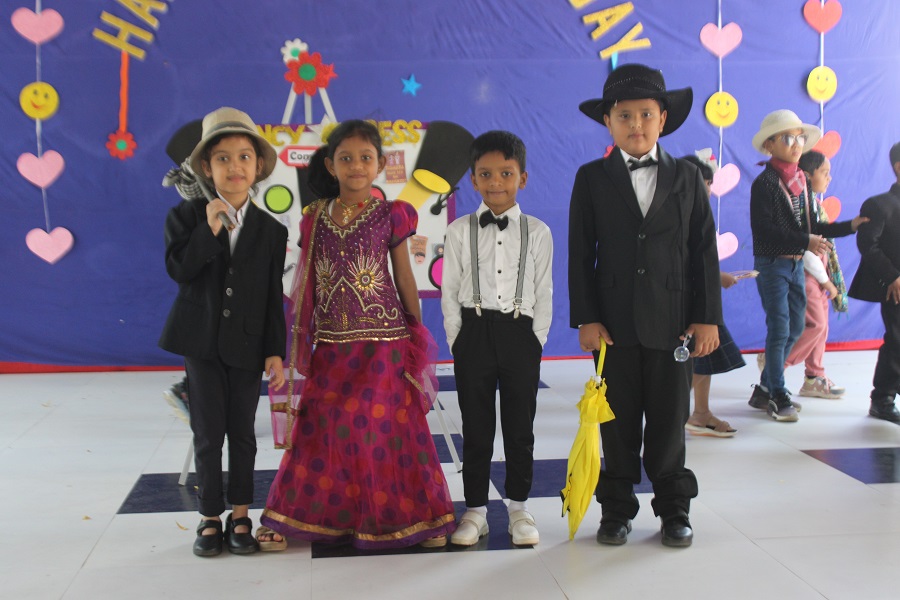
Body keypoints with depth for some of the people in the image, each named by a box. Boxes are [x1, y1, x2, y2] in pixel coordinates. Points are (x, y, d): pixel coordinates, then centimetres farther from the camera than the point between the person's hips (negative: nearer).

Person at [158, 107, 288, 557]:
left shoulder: (271, 231, 0)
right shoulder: (186, 216, -2)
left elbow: (273, 297, 0)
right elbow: (178, 269, -16)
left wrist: (275, 351, -3)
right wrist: (209, 230, -24)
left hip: (247, 345, 1)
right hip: (200, 341, -1)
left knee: (242, 433, 10)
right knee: (208, 434, 5)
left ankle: (240, 515, 23)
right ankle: (210, 517, 20)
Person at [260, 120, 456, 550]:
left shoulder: (390, 216, -1)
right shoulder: (316, 218, 7)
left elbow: (404, 279, 3)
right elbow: (307, 282, 11)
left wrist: (416, 335, 4)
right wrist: (302, 337, 10)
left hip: (383, 342, -3)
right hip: (331, 345, 3)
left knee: (384, 427, 1)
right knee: (321, 429, 7)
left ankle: (400, 515, 16)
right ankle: (318, 514, 22)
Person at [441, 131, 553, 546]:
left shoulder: (537, 232, 3)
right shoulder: (460, 231, 2)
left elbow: (543, 293, 4)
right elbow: (449, 293, 3)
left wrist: (536, 341, -2)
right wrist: (458, 341, -2)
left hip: (520, 334, 0)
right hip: (474, 333, 0)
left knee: (520, 426, 8)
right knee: (476, 427, 7)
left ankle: (518, 508, 22)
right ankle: (475, 510, 19)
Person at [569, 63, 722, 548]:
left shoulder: (687, 178, 6)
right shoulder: (591, 179, 3)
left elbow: (704, 251, 5)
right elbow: (580, 255, 1)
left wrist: (708, 318, -1)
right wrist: (585, 318, -7)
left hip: (672, 321, 1)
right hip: (614, 322, 0)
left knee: (669, 421, 8)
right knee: (618, 423, 7)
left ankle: (674, 509, 23)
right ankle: (617, 509, 21)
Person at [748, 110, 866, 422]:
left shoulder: (802, 182, 10)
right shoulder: (764, 183, -13)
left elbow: (812, 227, 13)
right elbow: (763, 229, -22)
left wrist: (850, 226, 5)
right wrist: (804, 241, -26)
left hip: (795, 264, 8)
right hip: (772, 264, -8)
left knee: (796, 326, 12)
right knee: (779, 329, -4)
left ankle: (765, 388, 24)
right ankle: (777, 395, 9)